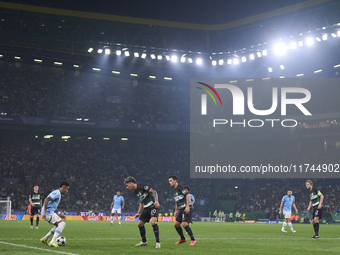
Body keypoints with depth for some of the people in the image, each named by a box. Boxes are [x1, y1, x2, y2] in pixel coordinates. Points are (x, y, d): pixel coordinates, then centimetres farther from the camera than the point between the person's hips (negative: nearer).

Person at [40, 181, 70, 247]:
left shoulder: (58, 194, 22)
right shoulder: (56, 193, -12)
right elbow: (46, 200, -25)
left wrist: (59, 214, 28)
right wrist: (45, 212, -30)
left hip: (50, 212, 10)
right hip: (48, 212, -10)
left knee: (58, 225, 20)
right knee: (62, 223, -17)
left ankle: (44, 239, 21)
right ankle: (53, 242, -25)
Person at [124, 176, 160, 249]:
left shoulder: (141, 187, -14)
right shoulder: (135, 192, 13)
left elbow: (154, 191, -17)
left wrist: (156, 201, -30)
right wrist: (139, 213, 18)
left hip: (153, 206, -9)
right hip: (146, 208, 9)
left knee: (153, 221, -26)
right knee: (140, 223, 9)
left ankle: (158, 242, -21)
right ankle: (144, 241, 25)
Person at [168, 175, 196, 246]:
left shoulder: (180, 188, -10)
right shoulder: (175, 190, 18)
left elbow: (187, 196, -17)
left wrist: (187, 206, -24)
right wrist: (176, 211, 26)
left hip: (186, 209, -10)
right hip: (181, 209, 10)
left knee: (184, 224, -20)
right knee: (176, 224, 9)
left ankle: (193, 240, -14)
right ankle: (183, 239, 24)